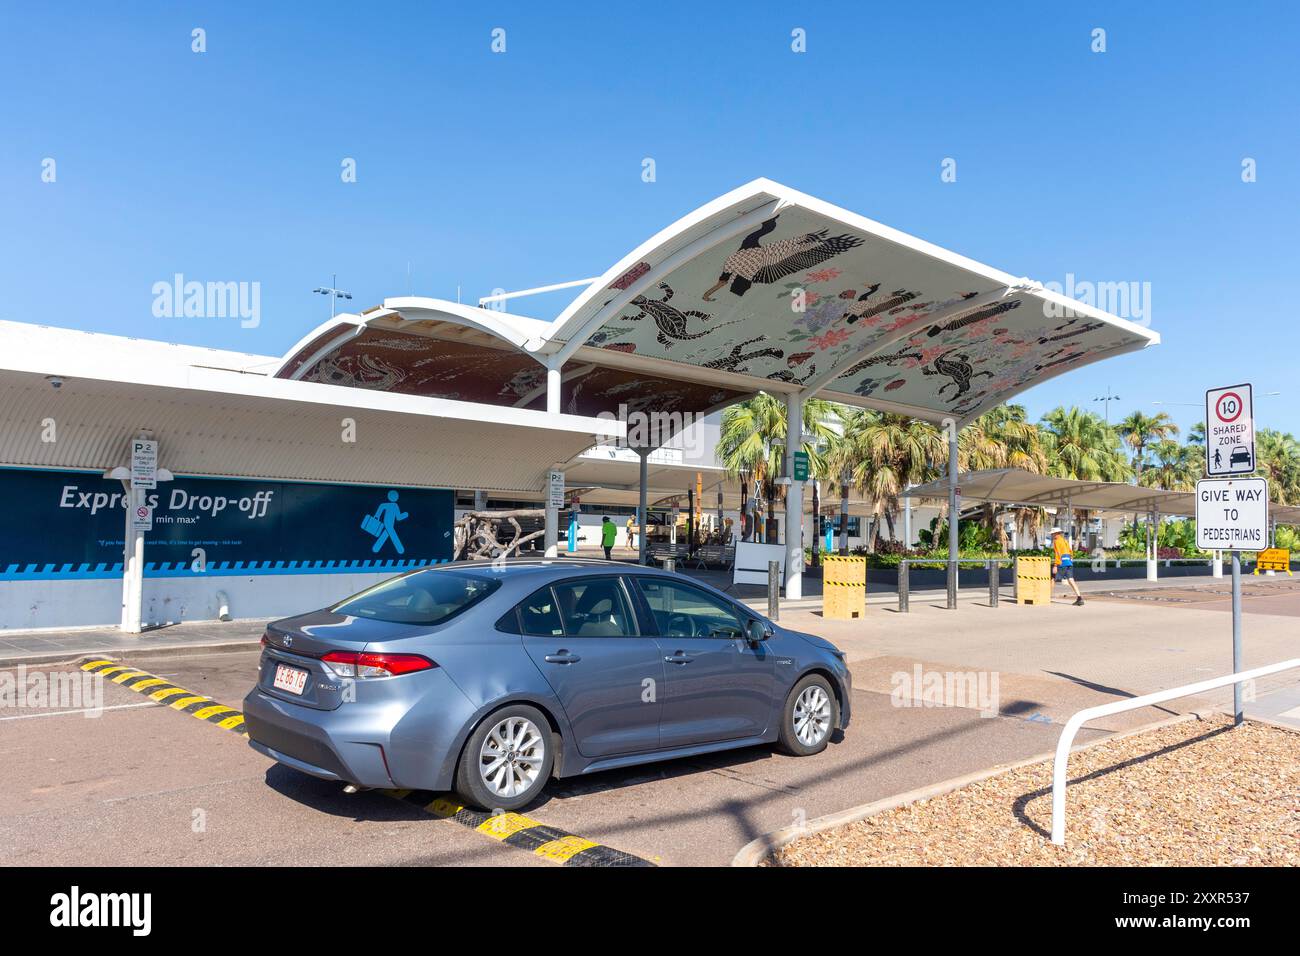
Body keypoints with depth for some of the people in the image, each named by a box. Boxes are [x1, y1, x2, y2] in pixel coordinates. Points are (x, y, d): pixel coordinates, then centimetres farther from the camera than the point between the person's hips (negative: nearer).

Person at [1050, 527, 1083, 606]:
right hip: (1069, 562, 8)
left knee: (1053, 579, 3)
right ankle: (1079, 598, -12)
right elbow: (1071, 551, 24)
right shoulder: (1065, 540, 20)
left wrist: (1055, 566, -18)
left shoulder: (1057, 541, -6)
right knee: (1071, 580, 0)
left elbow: (1058, 553, -15)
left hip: (1062, 563, -8)